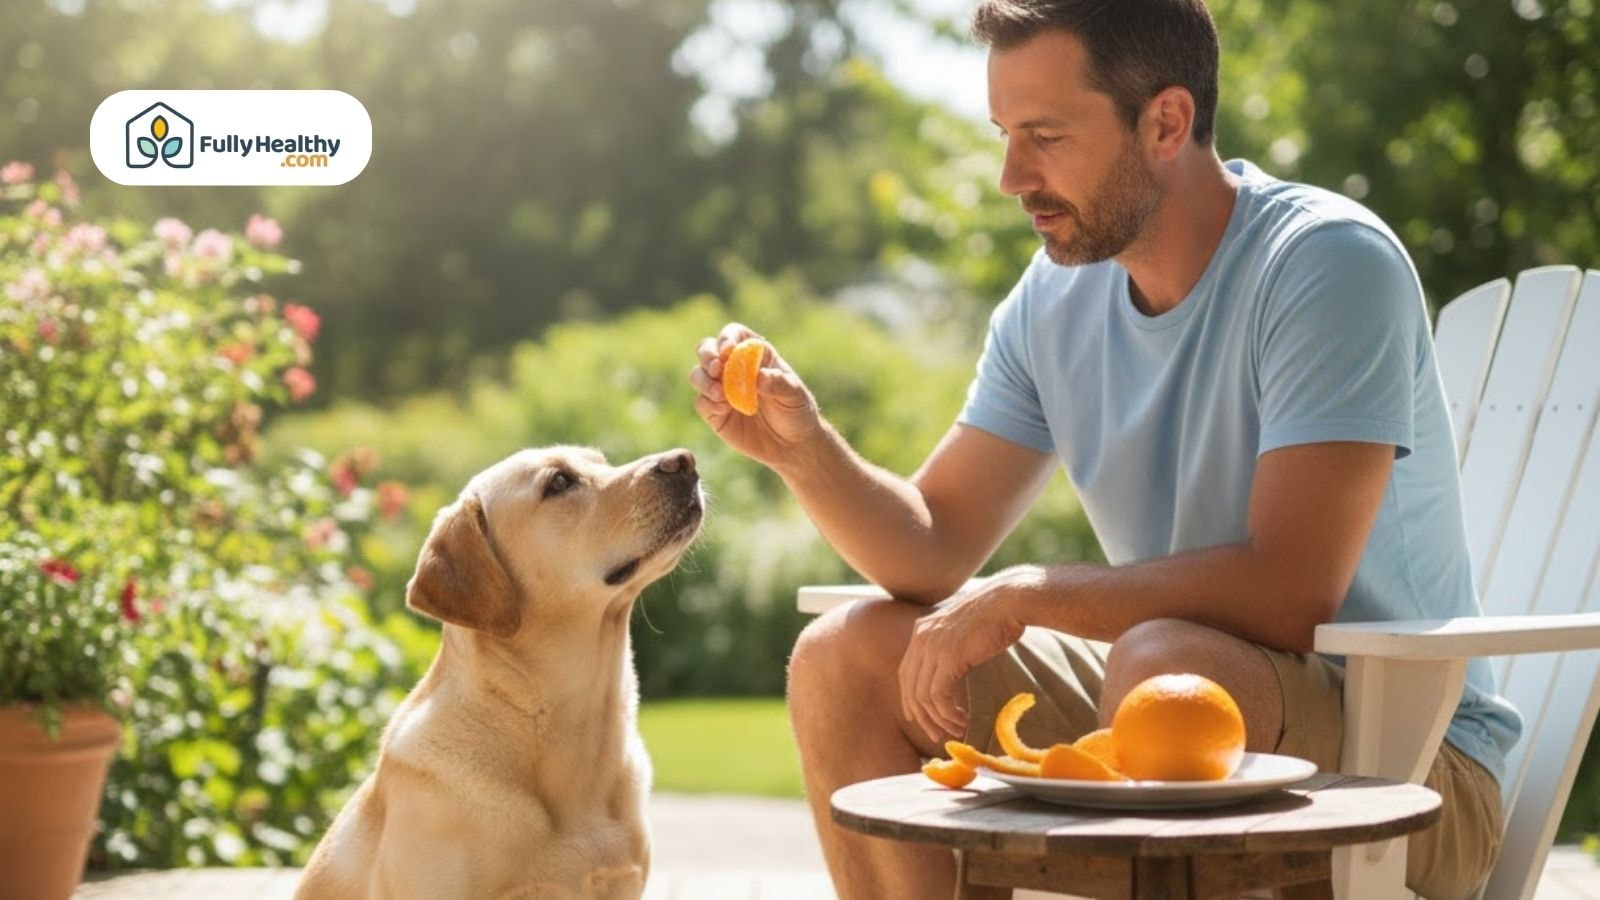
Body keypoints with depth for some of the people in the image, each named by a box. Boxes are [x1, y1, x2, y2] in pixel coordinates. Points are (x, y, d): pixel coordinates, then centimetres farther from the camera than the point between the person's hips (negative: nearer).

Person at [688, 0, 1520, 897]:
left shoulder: (1330, 261, -18)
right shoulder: (1056, 298, 4)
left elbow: (1291, 588, -28)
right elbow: (936, 548, 6)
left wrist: (1024, 595, -22)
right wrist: (804, 447, -13)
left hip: (1409, 758, -7)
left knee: (1163, 665, -38)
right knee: (845, 661, -2)